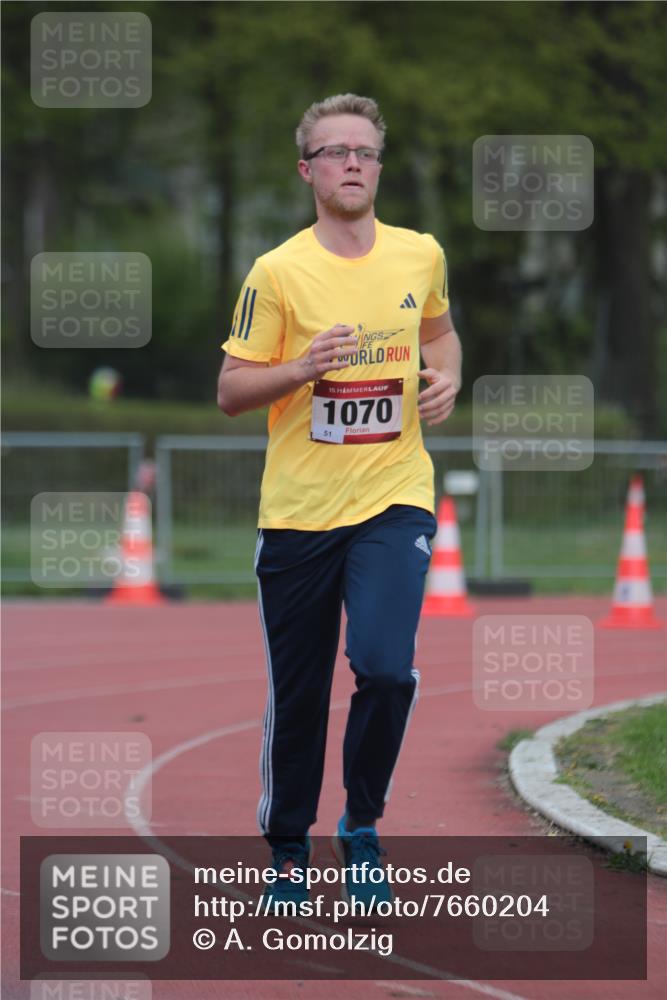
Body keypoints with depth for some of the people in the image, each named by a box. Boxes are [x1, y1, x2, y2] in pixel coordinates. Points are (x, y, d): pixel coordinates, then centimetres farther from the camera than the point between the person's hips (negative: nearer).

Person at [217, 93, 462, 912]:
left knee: (385, 667, -18)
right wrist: (302, 368, -20)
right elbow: (230, 392, -3)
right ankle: (287, 851, 25)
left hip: (395, 500, 1)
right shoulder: (277, 273, -5)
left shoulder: (421, 255, 5)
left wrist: (446, 377, 5)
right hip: (297, 508, -1)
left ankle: (363, 828, 5)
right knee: (295, 698, 5)